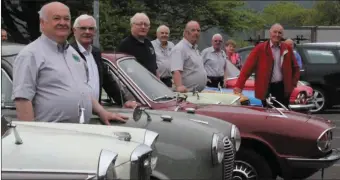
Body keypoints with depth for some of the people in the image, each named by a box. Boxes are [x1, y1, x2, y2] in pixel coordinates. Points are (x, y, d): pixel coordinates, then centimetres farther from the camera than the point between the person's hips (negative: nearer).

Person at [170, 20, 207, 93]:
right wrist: (179, 86, -43)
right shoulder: (179, 49, -15)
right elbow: (176, 71, -29)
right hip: (187, 92, -9)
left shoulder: (195, 49, 17)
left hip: (200, 92, 9)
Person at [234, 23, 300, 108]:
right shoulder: (260, 48, -5)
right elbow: (247, 67, -10)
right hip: (266, 88, -2)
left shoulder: (287, 49, 5)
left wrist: (293, 84, 3)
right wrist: (239, 86, -18)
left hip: (283, 88, 3)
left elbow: (295, 67, 16)